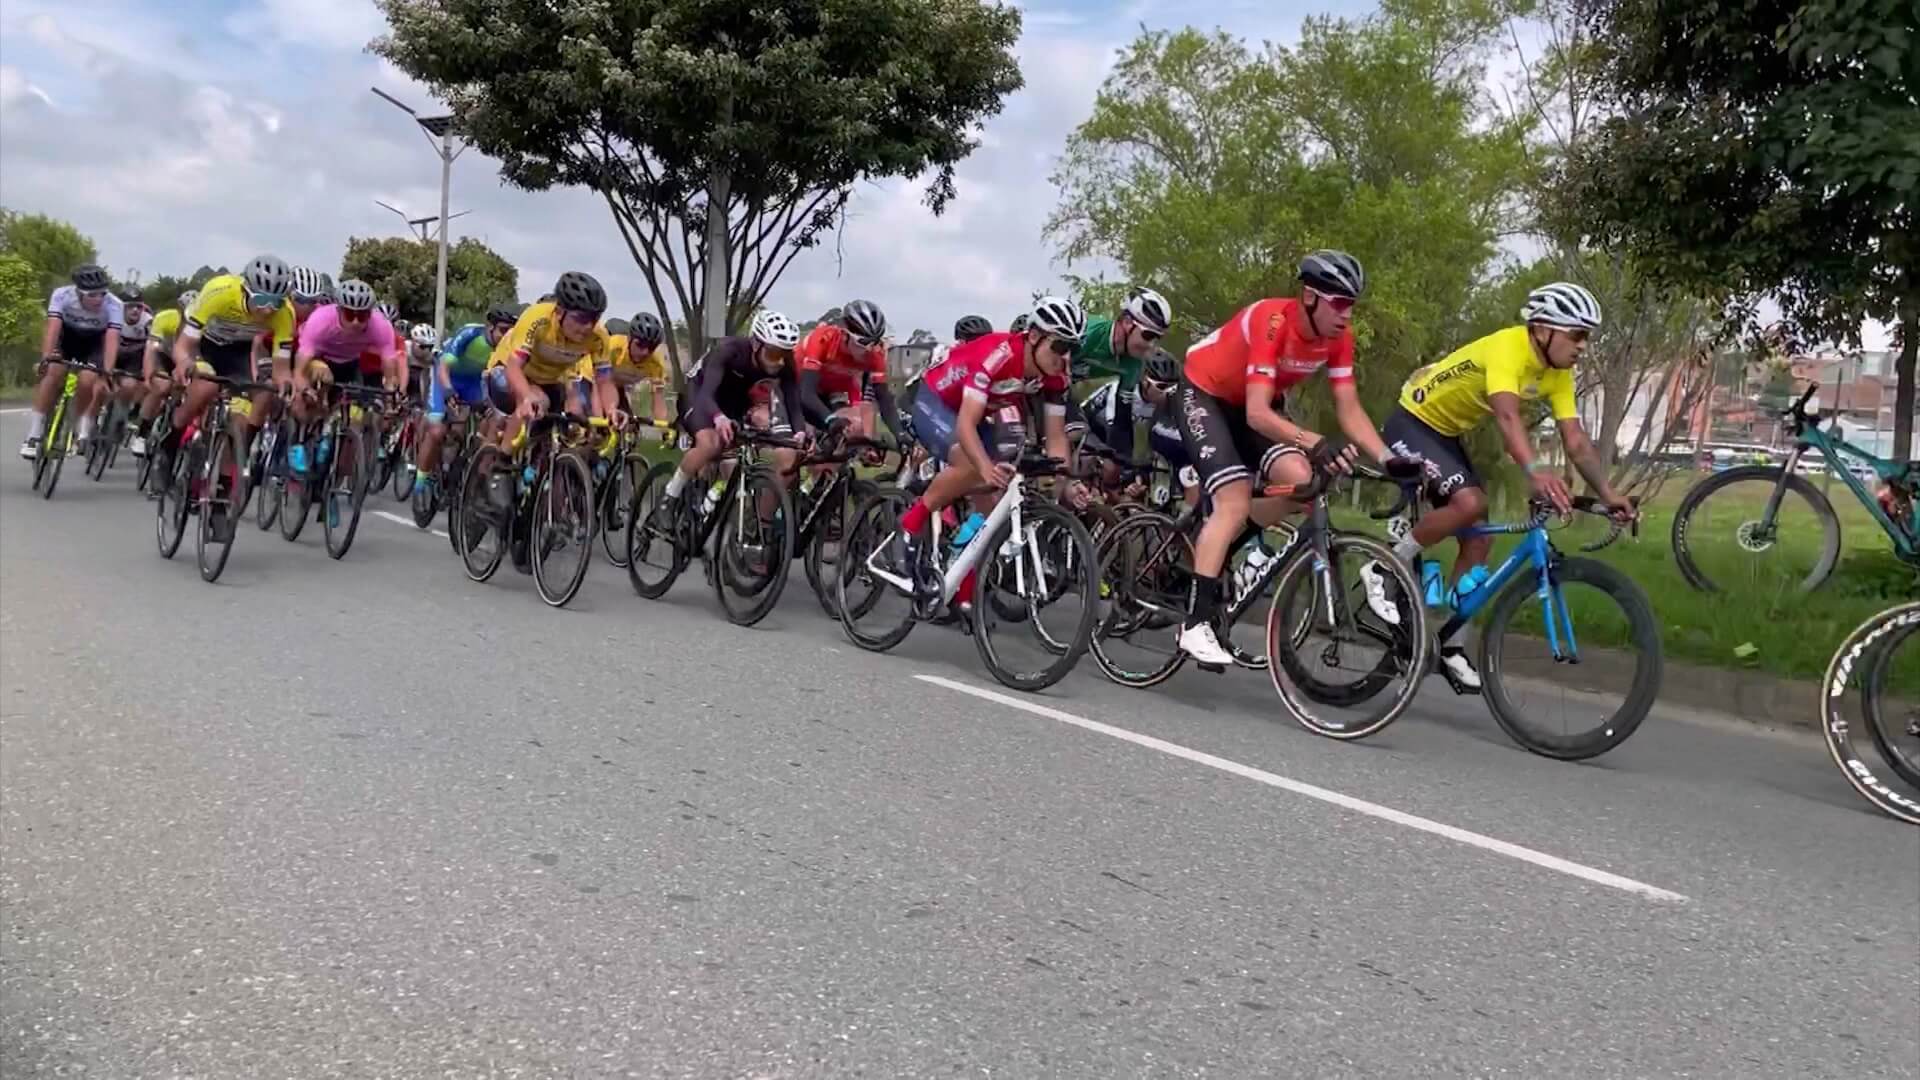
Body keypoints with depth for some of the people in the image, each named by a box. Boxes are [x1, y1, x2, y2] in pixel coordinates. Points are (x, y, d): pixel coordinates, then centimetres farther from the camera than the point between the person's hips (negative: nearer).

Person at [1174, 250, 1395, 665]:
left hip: (1257, 402, 6)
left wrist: (1387, 459, -26)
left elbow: (1349, 409, -13)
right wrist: (1317, 444, -54)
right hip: (1205, 393, -6)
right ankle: (1196, 623, -18)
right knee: (1236, 502, -21)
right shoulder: (1272, 321, -34)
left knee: (1301, 481, -17)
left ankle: (1218, 548, 7)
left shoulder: (1338, 336, -15)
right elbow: (1257, 414, -41)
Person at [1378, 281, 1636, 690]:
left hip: (1446, 434, 9)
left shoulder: (1558, 374, -4)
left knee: (1479, 539, 2)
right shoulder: (1507, 348, -29)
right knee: (1469, 503, -31)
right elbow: (1508, 415, -46)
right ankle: (1385, 570, -13)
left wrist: (1609, 495, -18)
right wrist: (1535, 471, -62)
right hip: (1412, 423, -9)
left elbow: (1577, 441, -7)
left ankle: (1450, 644, 12)